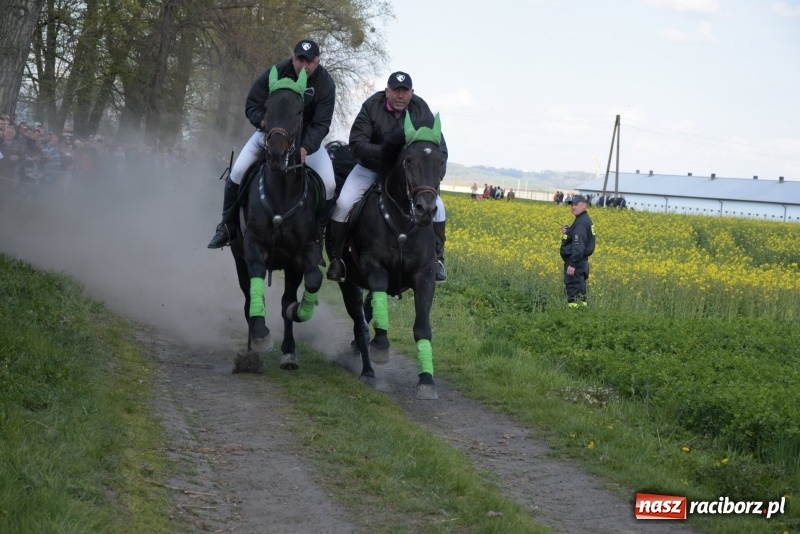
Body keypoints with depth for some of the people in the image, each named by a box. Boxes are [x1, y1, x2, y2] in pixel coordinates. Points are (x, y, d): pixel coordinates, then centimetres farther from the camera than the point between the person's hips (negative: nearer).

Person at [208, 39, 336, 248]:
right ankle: (226, 227, 2)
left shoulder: (325, 84, -21)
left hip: (307, 137, 0)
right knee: (237, 173, -15)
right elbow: (252, 106, -12)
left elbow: (321, 124, -23)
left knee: (328, 183, -18)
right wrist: (263, 121, -35)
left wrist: (305, 148, -40)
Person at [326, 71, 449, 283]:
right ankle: (336, 258, -4)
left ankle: (437, 258, 2)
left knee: (436, 206, -16)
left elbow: (440, 147, -8)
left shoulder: (422, 110, -12)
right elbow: (356, 144, -25)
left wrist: (437, 174, -26)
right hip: (370, 168, -2)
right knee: (344, 203, -22)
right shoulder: (371, 107, -20)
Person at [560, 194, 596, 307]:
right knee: (580, 293, 13)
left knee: (573, 293, -10)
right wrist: (567, 232, 5)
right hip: (582, 262, 11)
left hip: (575, 263, -11)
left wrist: (572, 264, -27)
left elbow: (579, 245, -25)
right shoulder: (585, 219, 14)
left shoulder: (581, 222, -18)